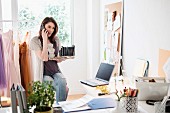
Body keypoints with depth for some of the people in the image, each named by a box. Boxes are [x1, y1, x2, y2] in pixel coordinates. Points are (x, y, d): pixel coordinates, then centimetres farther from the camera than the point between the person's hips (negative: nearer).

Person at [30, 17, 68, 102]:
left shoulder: (56, 40, 12)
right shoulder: (35, 40, -4)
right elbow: (44, 58, -16)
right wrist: (45, 40, -14)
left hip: (55, 71, 5)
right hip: (43, 73, -4)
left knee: (62, 83, -29)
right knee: (64, 88, -27)